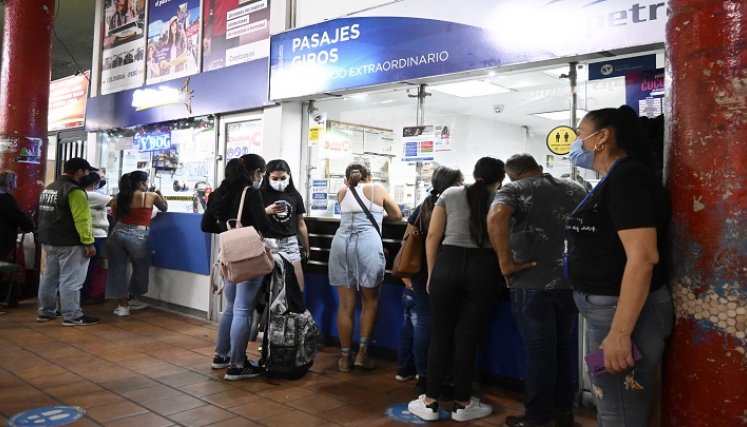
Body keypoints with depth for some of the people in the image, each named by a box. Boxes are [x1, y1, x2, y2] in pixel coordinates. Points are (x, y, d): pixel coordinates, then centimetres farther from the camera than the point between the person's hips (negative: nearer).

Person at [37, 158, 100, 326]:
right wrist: (88, 243, -22)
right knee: (71, 280, -5)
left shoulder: (48, 188, 14)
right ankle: (72, 316, -1)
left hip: (49, 241, 10)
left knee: (49, 276, 16)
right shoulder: (74, 190, -18)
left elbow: (46, 216, 19)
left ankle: (46, 311, 25)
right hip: (69, 243, -10)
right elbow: (82, 220, -23)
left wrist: (49, 236, 24)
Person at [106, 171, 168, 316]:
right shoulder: (151, 196, 2)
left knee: (118, 269, 10)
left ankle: (123, 304, 12)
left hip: (117, 234, 3)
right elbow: (165, 208, 19)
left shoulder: (118, 198, 11)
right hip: (137, 237, -3)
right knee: (141, 268, 18)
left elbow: (116, 219, 18)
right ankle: (132, 299, 33)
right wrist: (159, 193, 31)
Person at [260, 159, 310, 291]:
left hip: (290, 243, 2)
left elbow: (300, 224, 14)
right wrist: (266, 211, -16)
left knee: (297, 287, -3)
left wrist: (306, 249, 16)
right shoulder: (261, 194, -1)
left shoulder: (295, 195, 9)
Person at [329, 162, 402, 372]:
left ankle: (345, 357, 14)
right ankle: (363, 351, 9)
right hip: (367, 244, -3)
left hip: (341, 244, 3)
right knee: (371, 300, 13)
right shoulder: (377, 189, 14)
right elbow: (397, 215, 23)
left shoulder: (342, 193, 21)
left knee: (346, 303, 8)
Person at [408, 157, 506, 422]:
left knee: (440, 334, 10)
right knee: (468, 337, 8)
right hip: (485, 269, -1)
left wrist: (431, 273, 11)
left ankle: (430, 402, 17)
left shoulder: (450, 194, 12)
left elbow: (433, 236, 7)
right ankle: (462, 404, 20)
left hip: (448, 264, 1)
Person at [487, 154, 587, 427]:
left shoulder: (514, 189, -4)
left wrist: (506, 263, -20)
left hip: (533, 283, -5)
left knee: (539, 352, 4)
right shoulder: (575, 189, 13)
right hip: (571, 281, 5)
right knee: (563, 347, 18)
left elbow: (496, 218, -25)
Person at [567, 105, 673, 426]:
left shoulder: (627, 176, -16)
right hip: (607, 308, 10)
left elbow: (643, 257, -24)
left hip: (623, 311, -10)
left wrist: (620, 331, -26)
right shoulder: (615, 179, 15)